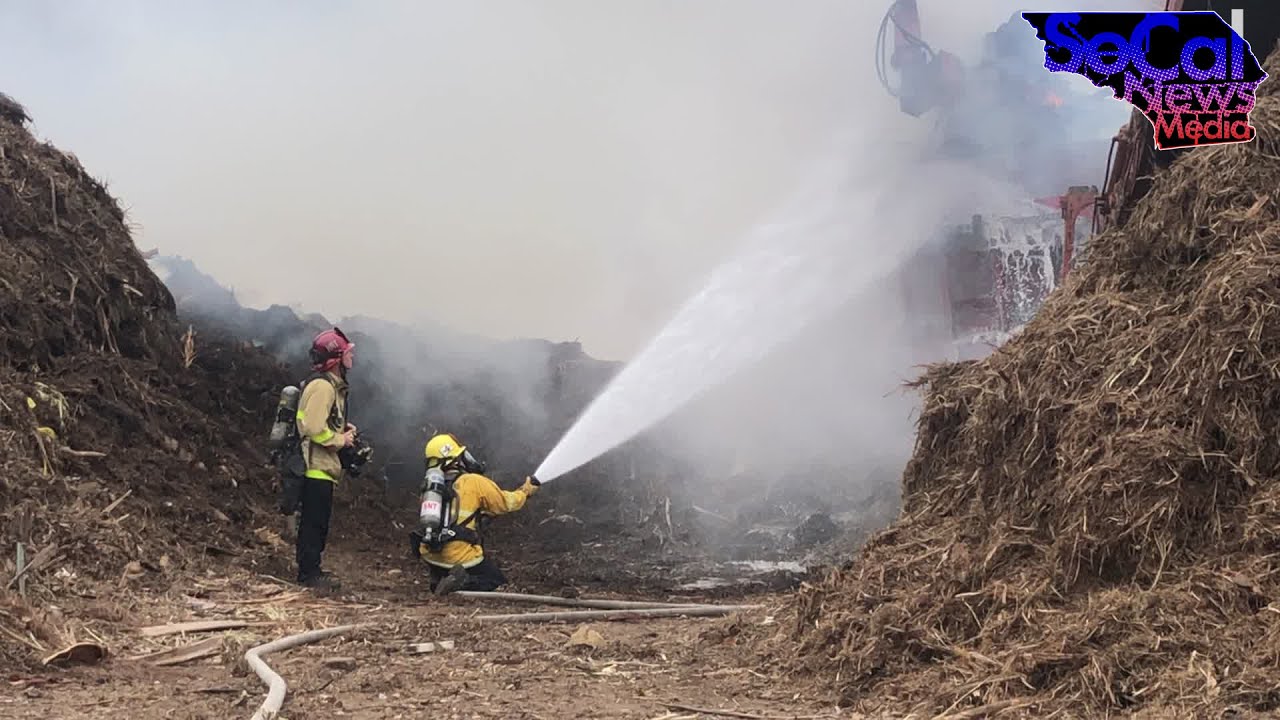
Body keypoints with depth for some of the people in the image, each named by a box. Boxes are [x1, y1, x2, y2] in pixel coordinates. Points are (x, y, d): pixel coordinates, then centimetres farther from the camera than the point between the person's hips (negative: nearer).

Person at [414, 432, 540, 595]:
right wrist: (526, 491, 21)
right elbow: (507, 503, 2)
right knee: (496, 581, 14)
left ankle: (440, 582, 1)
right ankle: (463, 583, -12)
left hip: (430, 557, 6)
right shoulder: (475, 482, -9)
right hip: (461, 559, -6)